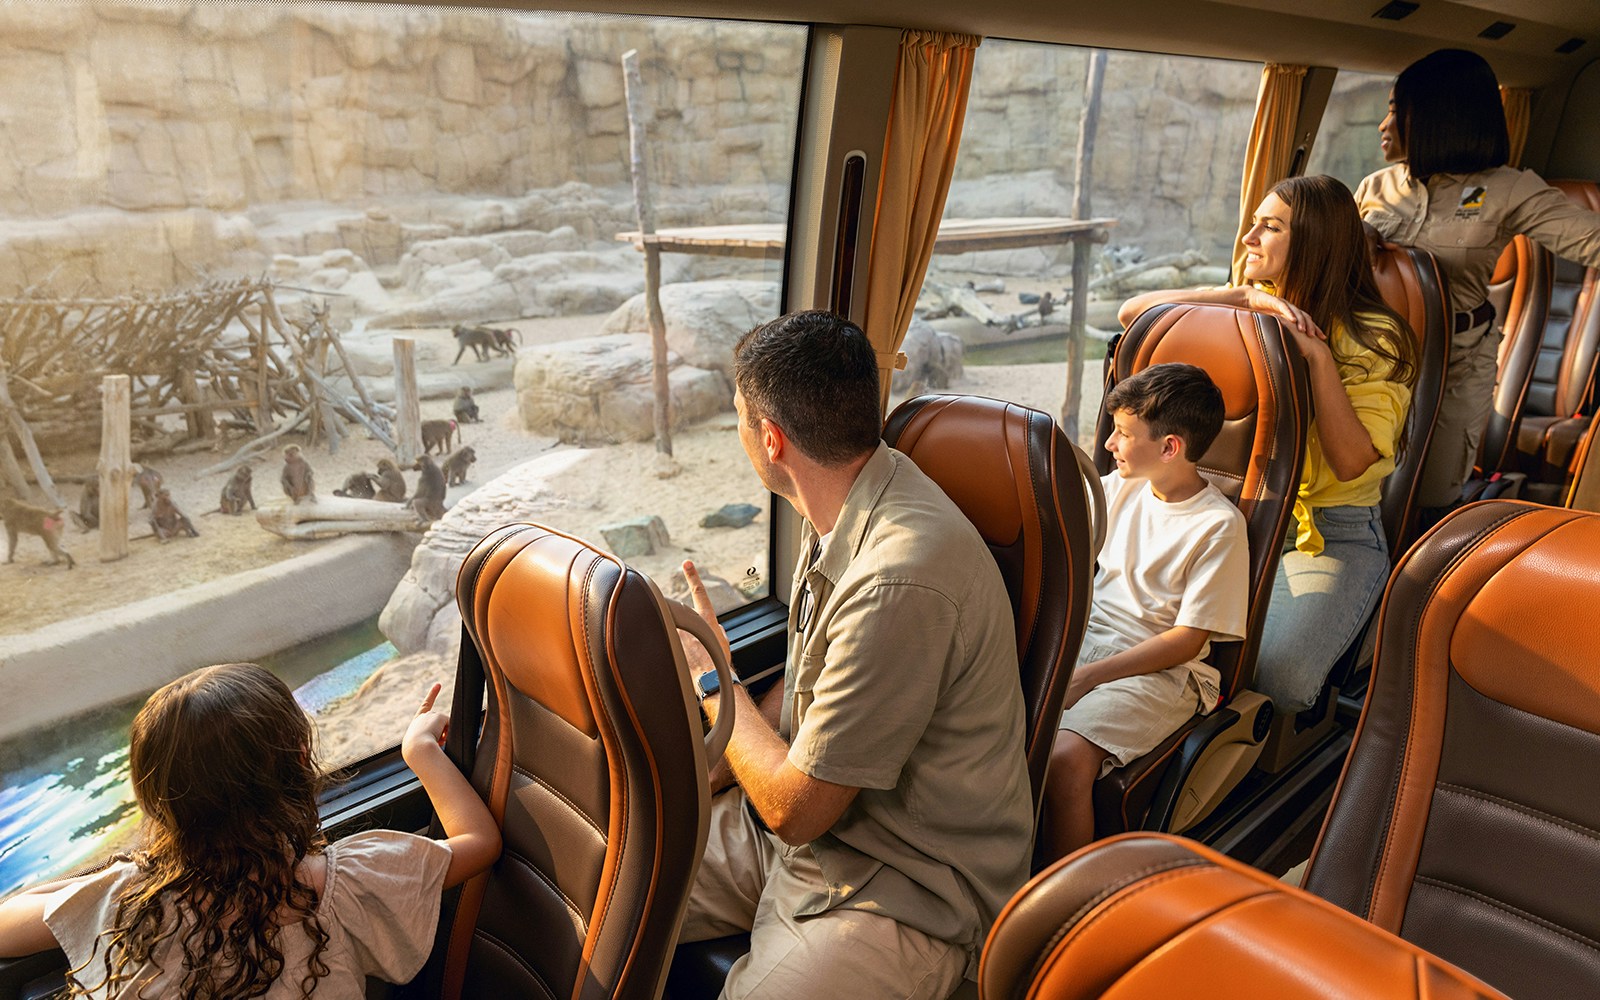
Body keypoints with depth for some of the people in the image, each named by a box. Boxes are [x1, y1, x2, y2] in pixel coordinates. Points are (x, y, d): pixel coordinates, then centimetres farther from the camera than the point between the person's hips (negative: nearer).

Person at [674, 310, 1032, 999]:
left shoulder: (900, 581, -31)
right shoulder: (841, 511, 0)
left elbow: (794, 809, -22)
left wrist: (712, 673, -7)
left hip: (904, 890, -8)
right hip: (815, 816, 8)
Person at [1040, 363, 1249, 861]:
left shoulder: (1219, 526, -9)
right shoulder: (1120, 487, 10)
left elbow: (1187, 640, -11)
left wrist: (1086, 678, -16)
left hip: (1156, 670, -6)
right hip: (1083, 638, 6)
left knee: (1064, 757, -34)